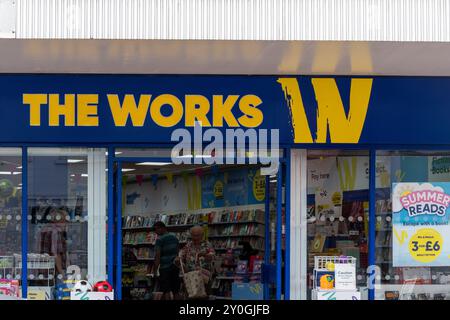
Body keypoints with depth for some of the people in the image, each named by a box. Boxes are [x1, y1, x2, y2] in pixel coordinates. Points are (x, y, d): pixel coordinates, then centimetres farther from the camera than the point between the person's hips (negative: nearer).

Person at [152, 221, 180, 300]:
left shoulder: (160, 239, -9)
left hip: (165, 268, -7)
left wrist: (155, 270, -12)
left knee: (166, 291, -7)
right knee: (175, 291, 9)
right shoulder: (175, 237, 13)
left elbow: (157, 256, -14)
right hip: (176, 267, 7)